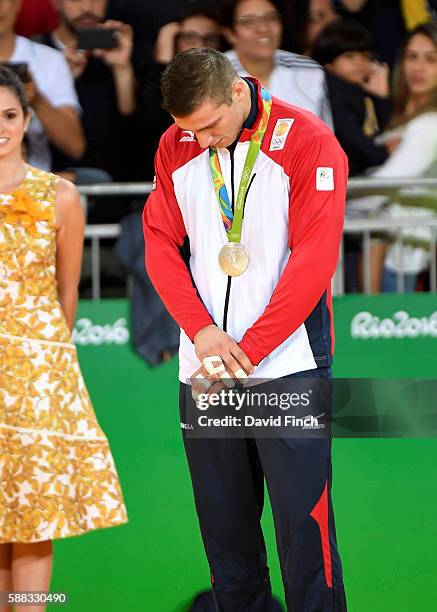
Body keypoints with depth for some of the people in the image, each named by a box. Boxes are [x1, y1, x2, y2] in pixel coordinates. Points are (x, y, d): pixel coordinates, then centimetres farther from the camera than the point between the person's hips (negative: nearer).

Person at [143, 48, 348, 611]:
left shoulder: (307, 142, -7)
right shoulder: (174, 148, 8)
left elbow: (313, 260, -11)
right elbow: (161, 243, 7)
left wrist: (246, 351, -13)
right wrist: (201, 331, -9)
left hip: (289, 365, -4)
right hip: (204, 370, 4)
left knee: (302, 519, -8)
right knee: (224, 523, 6)